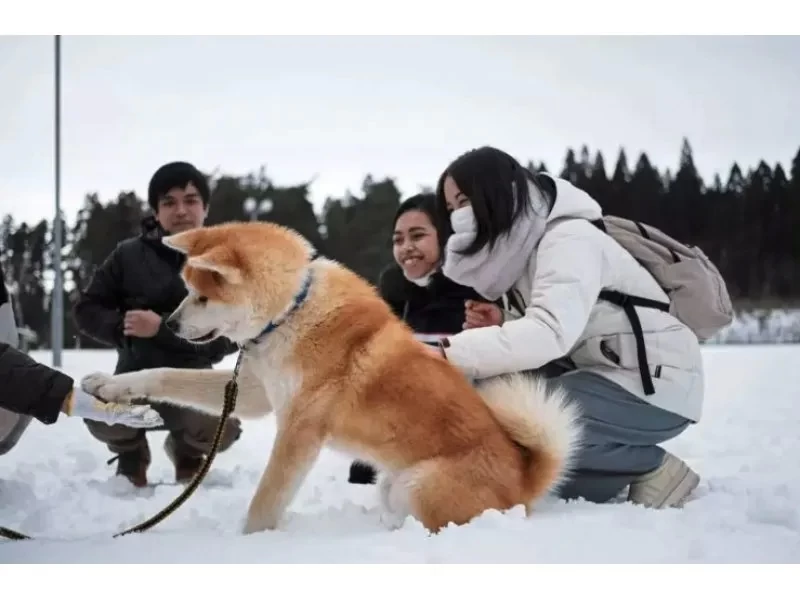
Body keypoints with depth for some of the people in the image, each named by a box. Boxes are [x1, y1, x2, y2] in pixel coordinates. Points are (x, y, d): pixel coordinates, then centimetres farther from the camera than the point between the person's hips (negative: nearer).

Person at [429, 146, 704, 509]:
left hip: (656, 387, -9)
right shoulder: (521, 245, 8)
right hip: (604, 376, 9)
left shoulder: (570, 239, -19)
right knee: (478, 393, -8)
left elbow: (551, 333, -35)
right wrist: (500, 327, -11)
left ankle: (652, 468, -8)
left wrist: (448, 354, -39)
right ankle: (618, 478, -1)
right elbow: (537, 334, 10)